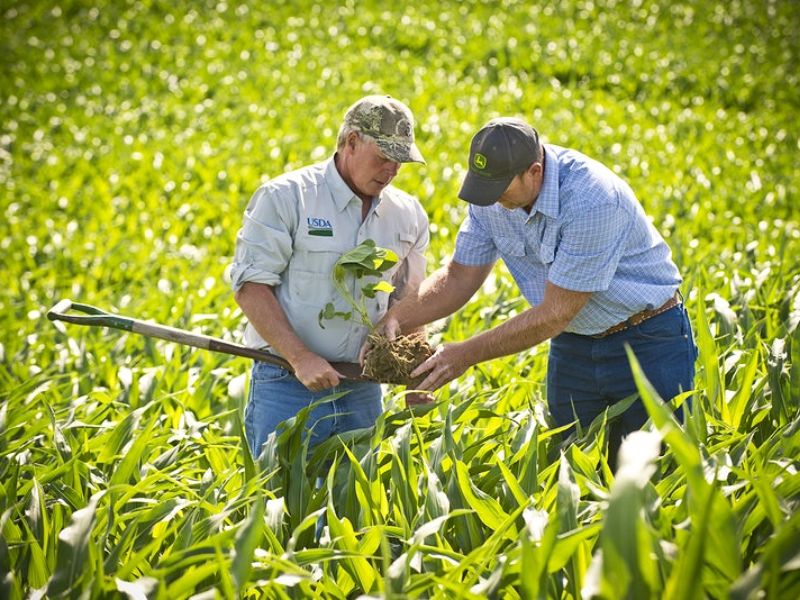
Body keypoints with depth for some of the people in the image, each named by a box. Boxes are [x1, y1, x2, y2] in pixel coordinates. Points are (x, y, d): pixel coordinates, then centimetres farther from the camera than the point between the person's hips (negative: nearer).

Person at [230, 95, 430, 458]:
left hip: (363, 390, 5)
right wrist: (301, 357, -19)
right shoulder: (286, 197, -6)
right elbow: (250, 287, -10)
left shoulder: (407, 215, 10)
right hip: (287, 387, -5)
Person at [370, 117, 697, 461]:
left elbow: (556, 314, -27)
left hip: (647, 343, -6)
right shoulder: (493, 191, -9)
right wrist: (395, 320, -17)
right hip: (573, 347, 6)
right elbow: (460, 277, -1)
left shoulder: (592, 201, -31)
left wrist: (467, 354, -24)